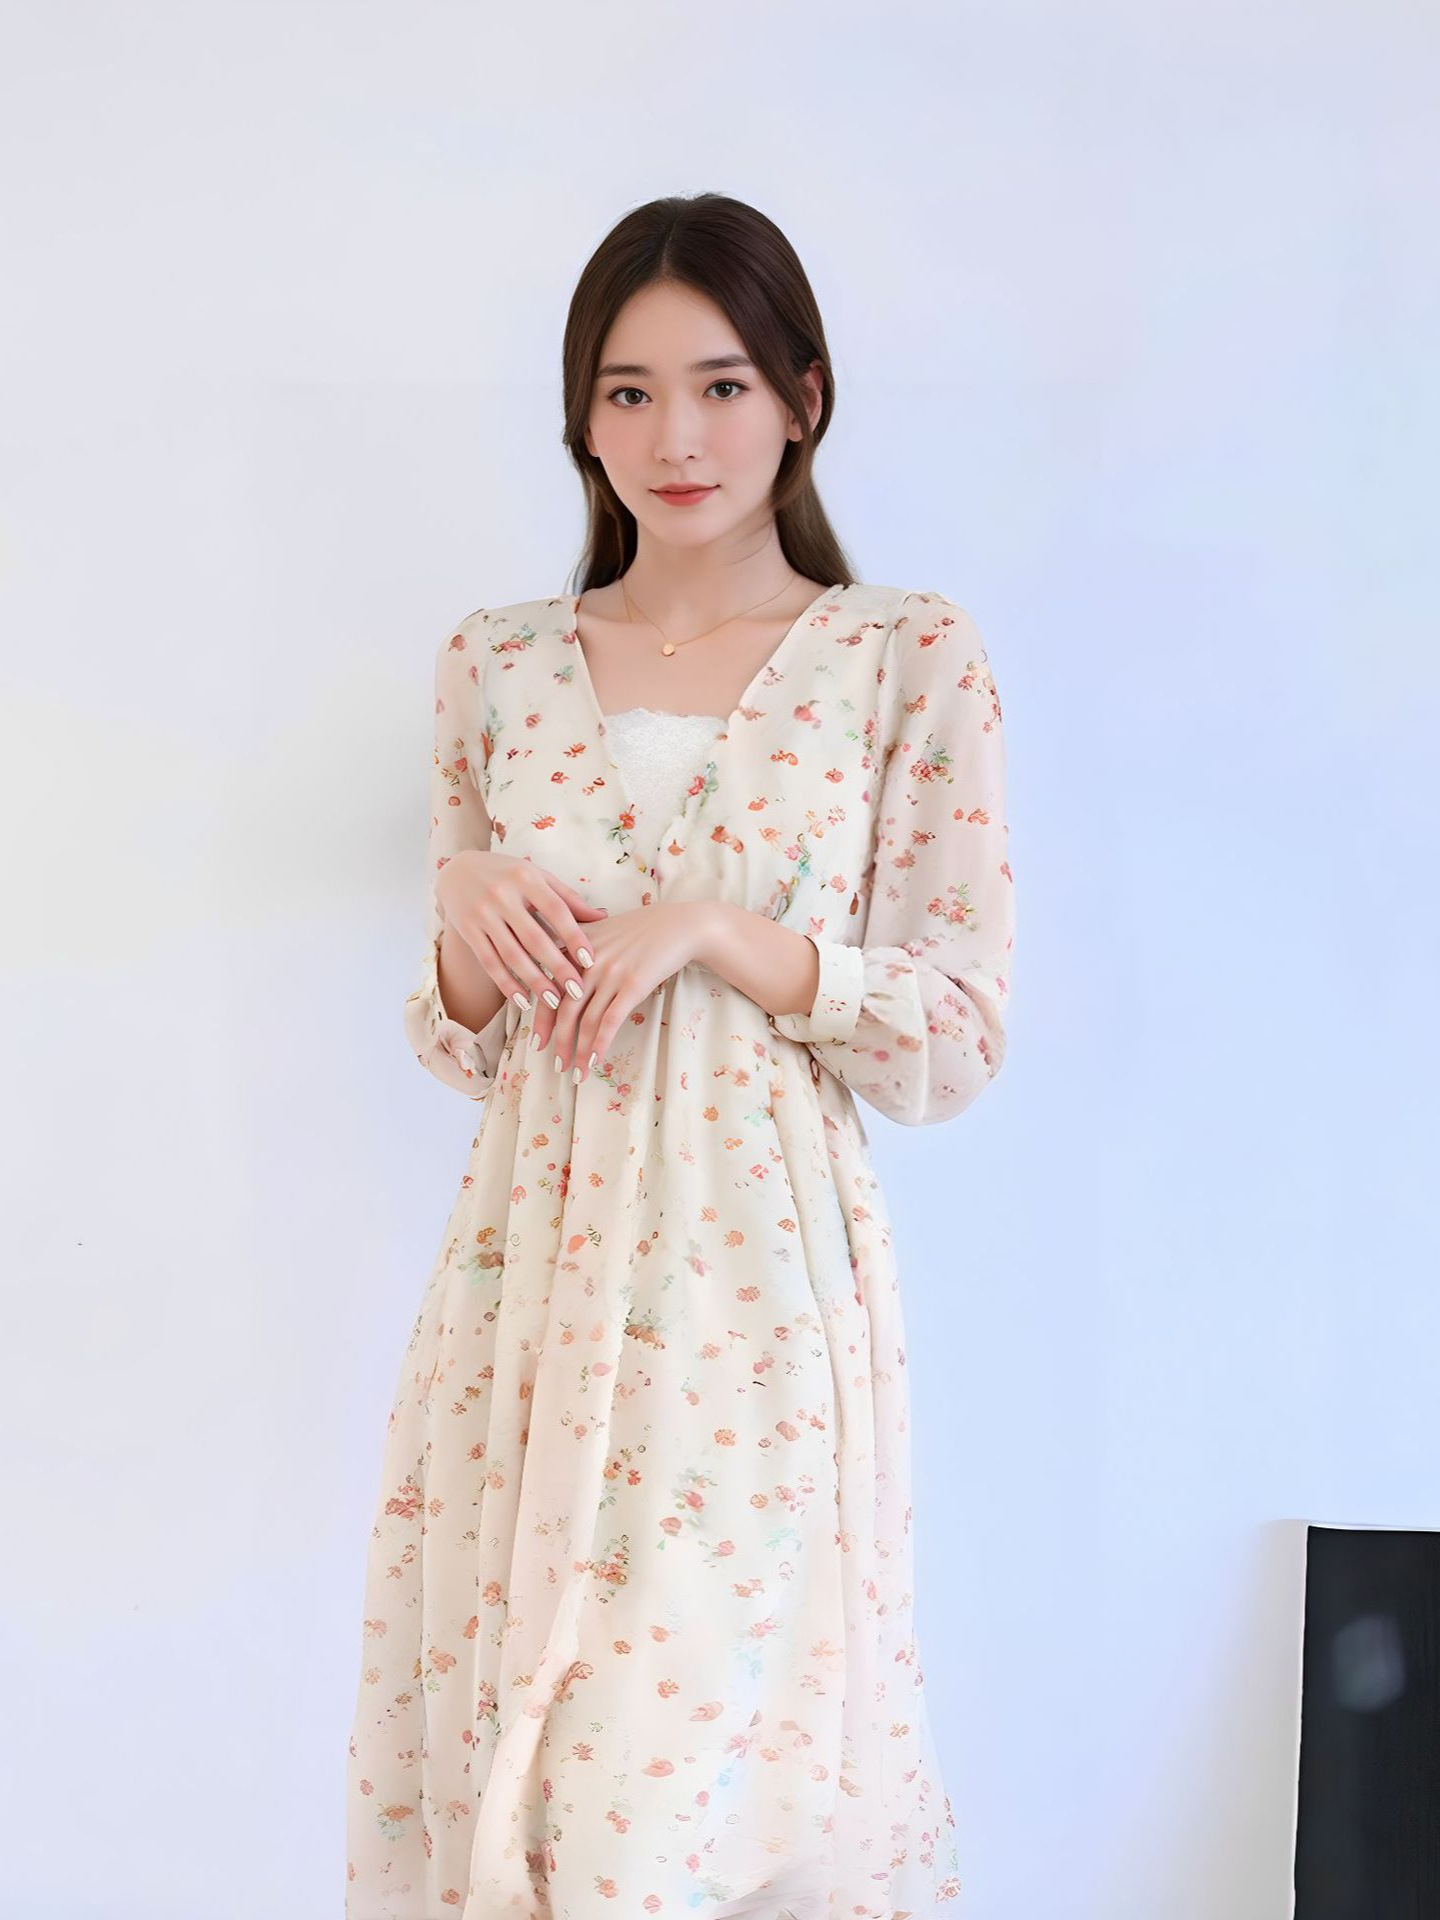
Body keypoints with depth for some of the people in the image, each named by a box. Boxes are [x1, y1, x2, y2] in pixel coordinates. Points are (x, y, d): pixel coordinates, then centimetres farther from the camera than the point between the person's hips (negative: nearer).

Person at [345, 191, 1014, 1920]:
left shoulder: (909, 657, -1)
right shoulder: (498, 668, 8)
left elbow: (955, 1046, -4)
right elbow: (465, 1044, 12)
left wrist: (708, 927, -15)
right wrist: (468, 911, -8)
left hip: (757, 1285, -3)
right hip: (535, 1278, 3)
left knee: (705, 1778, 0)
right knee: (504, 1742, 10)